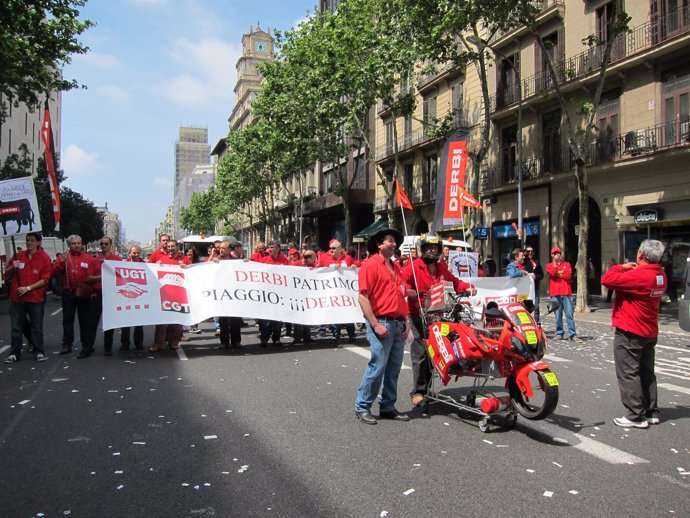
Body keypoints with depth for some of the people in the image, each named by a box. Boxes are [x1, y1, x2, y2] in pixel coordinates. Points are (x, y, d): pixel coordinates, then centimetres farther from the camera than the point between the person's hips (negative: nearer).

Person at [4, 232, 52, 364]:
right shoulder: (18, 256, 10)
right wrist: (12, 267, -6)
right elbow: (7, 274, 16)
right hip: (16, 298, 4)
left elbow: (45, 279, -8)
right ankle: (14, 353, 14)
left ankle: (39, 352, 10)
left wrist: (28, 288, -16)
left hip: (35, 298, -4)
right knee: (16, 327, 7)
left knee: (37, 327, 4)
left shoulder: (44, 258, -3)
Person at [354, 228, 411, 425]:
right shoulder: (371, 265, -6)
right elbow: (363, 298, -12)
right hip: (382, 323, -8)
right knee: (377, 367, -7)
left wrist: (406, 321, 13)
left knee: (394, 369, 10)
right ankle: (362, 407, 6)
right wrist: (375, 324, -16)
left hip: (398, 324, 8)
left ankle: (388, 407, 20)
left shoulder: (395, 267, 19)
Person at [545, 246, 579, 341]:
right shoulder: (549, 265, 12)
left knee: (569, 314, -5)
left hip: (566, 293, 0)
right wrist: (555, 261, -5)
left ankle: (572, 334, -6)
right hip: (555, 293, 0)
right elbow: (552, 273, -10)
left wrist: (558, 274, -2)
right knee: (558, 315, 1)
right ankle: (559, 333, 9)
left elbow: (568, 275, -3)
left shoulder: (566, 264, 14)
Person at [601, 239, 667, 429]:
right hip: (650, 332, 9)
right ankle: (651, 412, 24)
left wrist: (621, 267, -8)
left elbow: (607, 280, -24)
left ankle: (636, 416, 1)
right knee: (646, 373, 17)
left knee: (628, 374, -2)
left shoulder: (639, 275, -24)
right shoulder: (661, 276, 6)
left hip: (629, 333, -9)